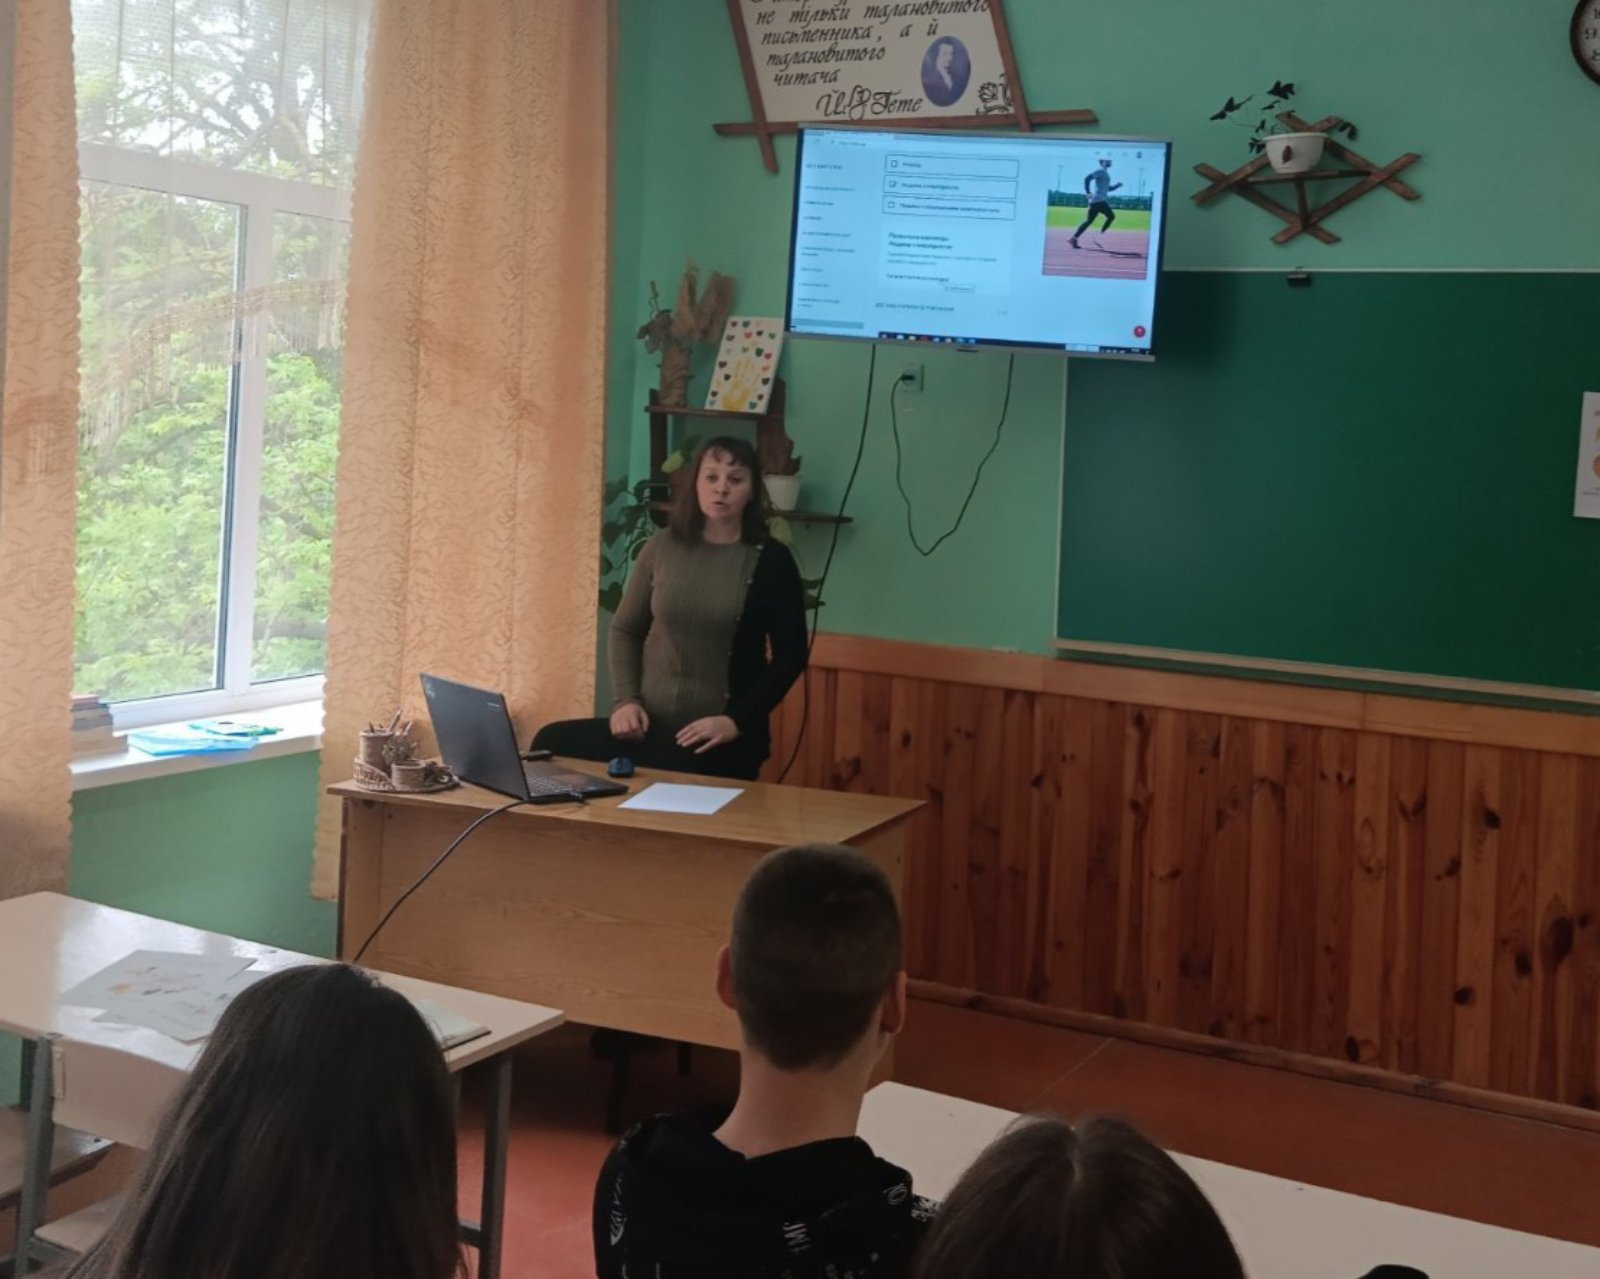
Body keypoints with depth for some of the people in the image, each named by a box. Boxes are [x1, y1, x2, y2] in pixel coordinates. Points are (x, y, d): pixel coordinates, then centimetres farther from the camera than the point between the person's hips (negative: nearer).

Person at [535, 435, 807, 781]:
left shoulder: (771, 560, -2)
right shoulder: (664, 546, 7)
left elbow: (791, 657, -1)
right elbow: (625, 630, 14)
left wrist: (737, 720, -12)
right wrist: (625, 700, -2)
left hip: (719, 738, -4)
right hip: (651, 724, 4)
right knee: (552, 742, -19)